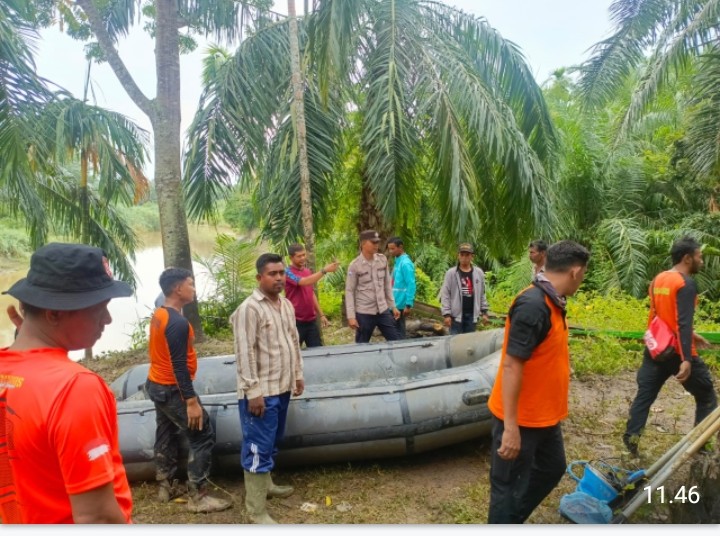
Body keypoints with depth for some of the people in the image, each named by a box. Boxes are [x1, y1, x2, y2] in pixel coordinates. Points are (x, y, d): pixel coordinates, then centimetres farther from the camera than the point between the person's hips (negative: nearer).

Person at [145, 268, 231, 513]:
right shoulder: (178, 323, -25)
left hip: (155, 384, 10)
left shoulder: (158, 315, 5)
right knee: (203, 436, -1)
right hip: (172, 390, -10)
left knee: (166, 435, 20)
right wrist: (191, 401, -24)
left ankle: (165, 487, 33)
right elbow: (179, 365, -27)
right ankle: (197, 497, 4)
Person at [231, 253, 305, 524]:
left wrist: (298, 375, 17)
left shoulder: (286, 304, 7)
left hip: (282, 387, 8)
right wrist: (253, 392, -20)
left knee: (272, 442, 23)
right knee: (258, 448, 1)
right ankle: (256, 509, 12)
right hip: (261, 392, -8)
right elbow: (245, 353, -20)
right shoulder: (249, 309, -18)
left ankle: (266, 484, 42)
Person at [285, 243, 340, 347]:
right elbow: (304, 282, -29)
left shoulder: (308, 271, 11)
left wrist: (321, 315, 15)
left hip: (311, 320, 6)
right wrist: (324, 270, -33)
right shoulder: (288, 273, -11)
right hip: (296, 321, -6)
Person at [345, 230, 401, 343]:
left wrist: (393, 306, 10)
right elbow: (349, 291, -8)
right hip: (364, 313, -4)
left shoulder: (383, 259, 3)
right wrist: (351, 316, -12)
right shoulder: (355, 265, -11)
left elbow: (387, 284, 11)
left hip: (383, 311, 4)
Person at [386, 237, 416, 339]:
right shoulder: (397, 261, 12)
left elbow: (411, 285, -20)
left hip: (400, 304, -9)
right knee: (395, 331, 16)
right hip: (395, 303, 9)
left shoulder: (405, 263, -16)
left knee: (399, 332, 0)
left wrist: (408, 305, -22)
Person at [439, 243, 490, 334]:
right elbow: (445, 295, -5)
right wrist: (446, 314, -11)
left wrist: (484, 312, 8)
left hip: (472, 315, 3)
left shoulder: (479, 273, 5)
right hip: (456, 315, -3)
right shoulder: (451, 273, -4)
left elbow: (482, 294, 11)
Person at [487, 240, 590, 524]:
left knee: (552, 469, 25)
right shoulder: (533, 306, -26)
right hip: (521, 419, -10)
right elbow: (511, 366, -27)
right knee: (510, 487, 5)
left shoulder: (550, 302, 5)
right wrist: (510, 427, -26)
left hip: (544, 415, 10)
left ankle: (512, 521, 41)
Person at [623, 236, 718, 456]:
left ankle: (631, 437, 9)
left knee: (644, 394, 11)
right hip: (677, 352, -7)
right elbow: (683, 322, -25)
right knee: (706, 395, 13)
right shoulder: (686, 284, -16)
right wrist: (687, 359, -28)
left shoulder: (658, 279, 10)